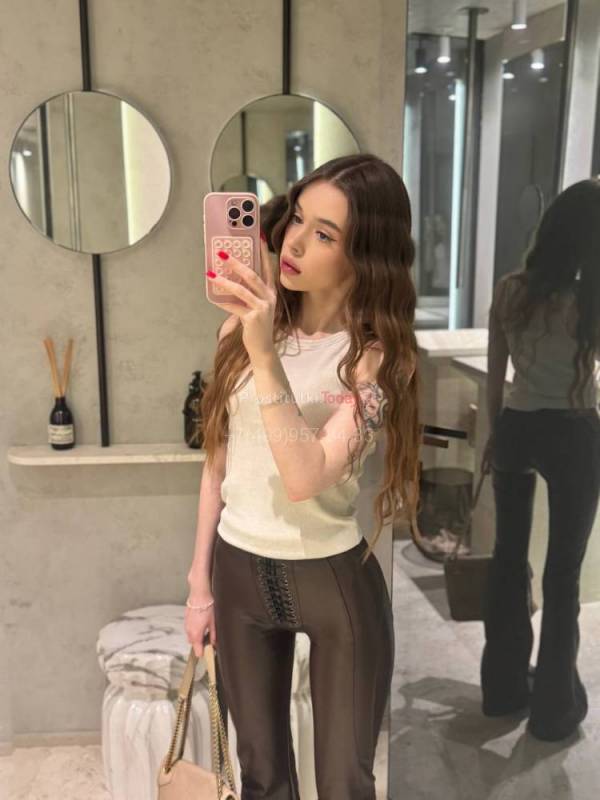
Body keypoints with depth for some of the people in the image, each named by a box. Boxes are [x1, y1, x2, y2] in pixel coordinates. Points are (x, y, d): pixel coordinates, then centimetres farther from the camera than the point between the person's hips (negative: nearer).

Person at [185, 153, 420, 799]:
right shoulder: (247, 325, -3)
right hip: (239, 571, 4)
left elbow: (305, 478, -29)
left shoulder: (376, 354, -15)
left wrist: (266, 357, -33)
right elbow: (219, 462, 4)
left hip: (334, 579, -3)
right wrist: (199, 581, 7)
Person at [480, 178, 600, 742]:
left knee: (508, 556, 17)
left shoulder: (509, 290, -5)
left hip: (516, 428, 4)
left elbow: (495, 375, 2)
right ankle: (554, 706, 22)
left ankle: (503, 686, 32)